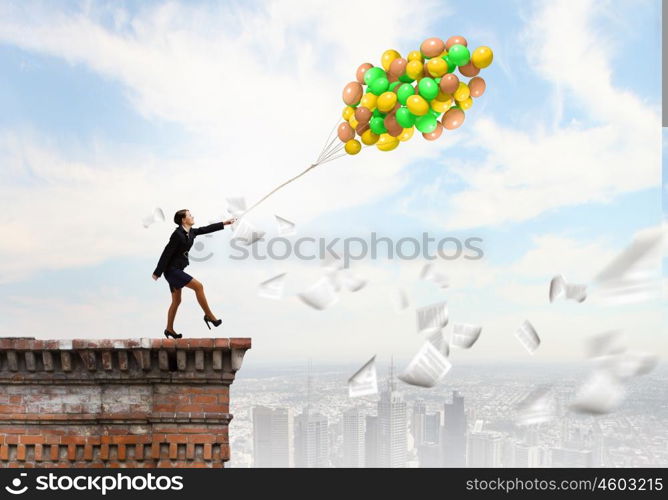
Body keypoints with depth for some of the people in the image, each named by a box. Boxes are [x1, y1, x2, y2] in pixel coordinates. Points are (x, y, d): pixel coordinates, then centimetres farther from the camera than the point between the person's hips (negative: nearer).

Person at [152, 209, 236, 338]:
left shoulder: (190, 232, 7)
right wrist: (157, 273, -18)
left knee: (176, 301, 14)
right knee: (198, 286, -13)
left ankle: (169, 329, 24)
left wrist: (224, 223, 22)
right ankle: (209, 315, -3)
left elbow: (206, 229, 19)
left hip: (176, 270, 10)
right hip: (172, 269, -10)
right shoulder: (178, 234, -19)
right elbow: (167, 253, -19)